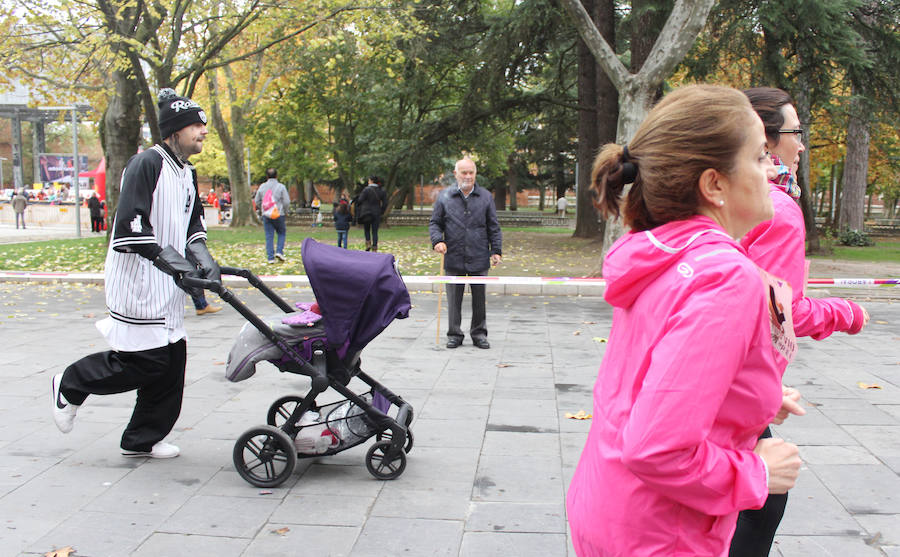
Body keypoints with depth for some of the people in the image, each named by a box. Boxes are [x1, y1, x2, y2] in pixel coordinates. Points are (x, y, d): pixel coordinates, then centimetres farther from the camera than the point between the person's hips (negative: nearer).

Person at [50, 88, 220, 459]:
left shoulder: (186, 174, 15)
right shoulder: (147, 164, -14)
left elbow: (193, 222, 21)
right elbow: (130, 224, -21)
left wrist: (202, 258, 4)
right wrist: (167, 258, -25)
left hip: (166, 286, 9)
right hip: (137, 281, -9)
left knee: (171, 359, 7)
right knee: (147, 361, -8)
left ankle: (142, 440, 20)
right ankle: (69, 386, 17)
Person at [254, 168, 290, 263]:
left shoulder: (262, 186, 3)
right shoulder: (281, 187, -5)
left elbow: (257, 201, 9)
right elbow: (287, 201, -8)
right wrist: (285, 211, 10)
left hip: (266, 215, 2)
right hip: (279, 215, -2)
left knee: (269, 236, 5)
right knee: (282, 233, 16)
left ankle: (270, 257, 2)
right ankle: (279, 251, 1)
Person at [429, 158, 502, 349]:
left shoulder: (486, 197, 7)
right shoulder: (444, 197, 4)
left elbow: (493, 227, 10)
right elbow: (435, 223, 9)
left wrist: (496, 250, 3)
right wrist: (437, 240, -9)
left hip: (479, 259, 1)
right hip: (453, 258, 0)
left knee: (479, 298, 8)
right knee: (454, 298, 5)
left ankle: (479, 333, 20)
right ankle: (454, 334, 17)